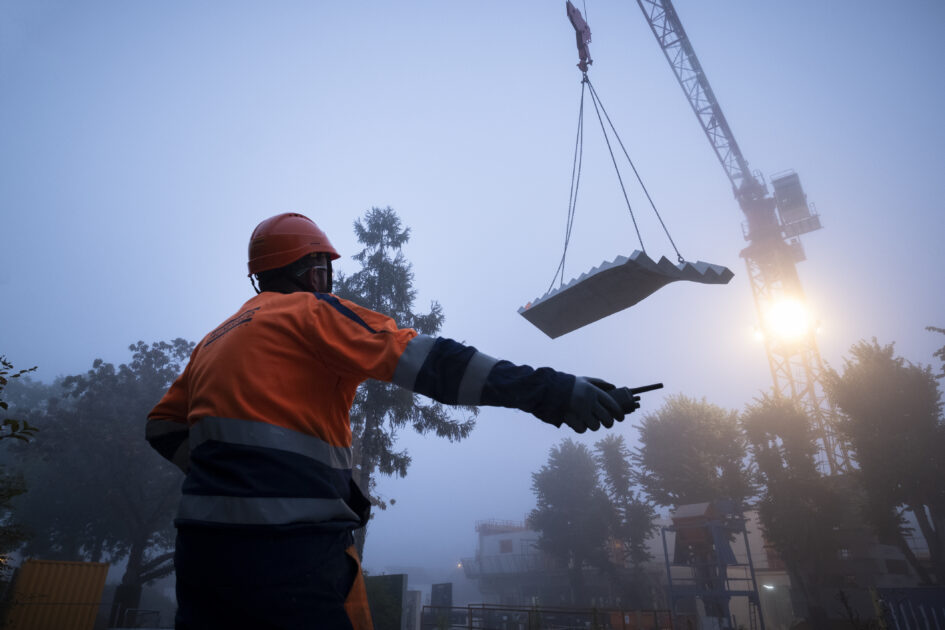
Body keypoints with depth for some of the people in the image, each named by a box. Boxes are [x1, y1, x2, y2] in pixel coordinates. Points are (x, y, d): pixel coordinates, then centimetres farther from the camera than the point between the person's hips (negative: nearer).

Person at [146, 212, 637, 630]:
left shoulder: (215, 340, 19)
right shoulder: (311, 312, -4)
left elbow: (164, 427, 23)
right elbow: (427, 362, -15)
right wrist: (547, 391, -17)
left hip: (201, 549, 8)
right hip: (286, 550, -8)